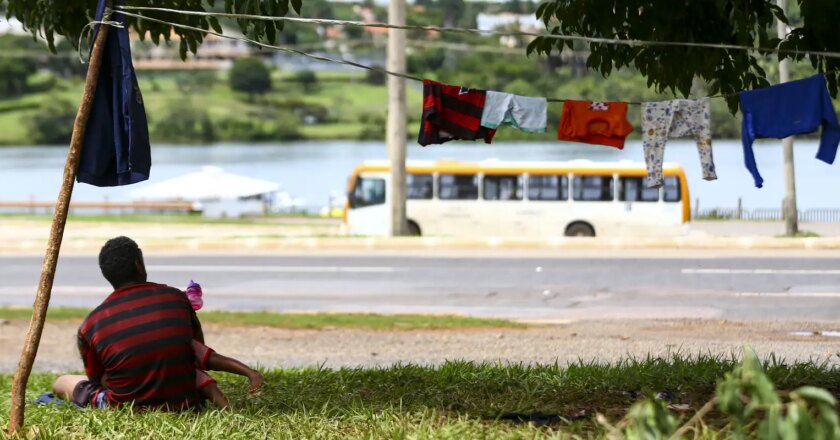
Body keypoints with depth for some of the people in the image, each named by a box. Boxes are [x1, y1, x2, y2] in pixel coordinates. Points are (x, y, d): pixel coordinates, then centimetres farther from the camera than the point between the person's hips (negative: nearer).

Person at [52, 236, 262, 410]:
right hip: (184, 406, 0)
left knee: (62, 383, 23)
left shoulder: (91, 325, -6)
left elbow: (96, 379, 9)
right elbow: (200, 353, 11)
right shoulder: (176, 298, -2)